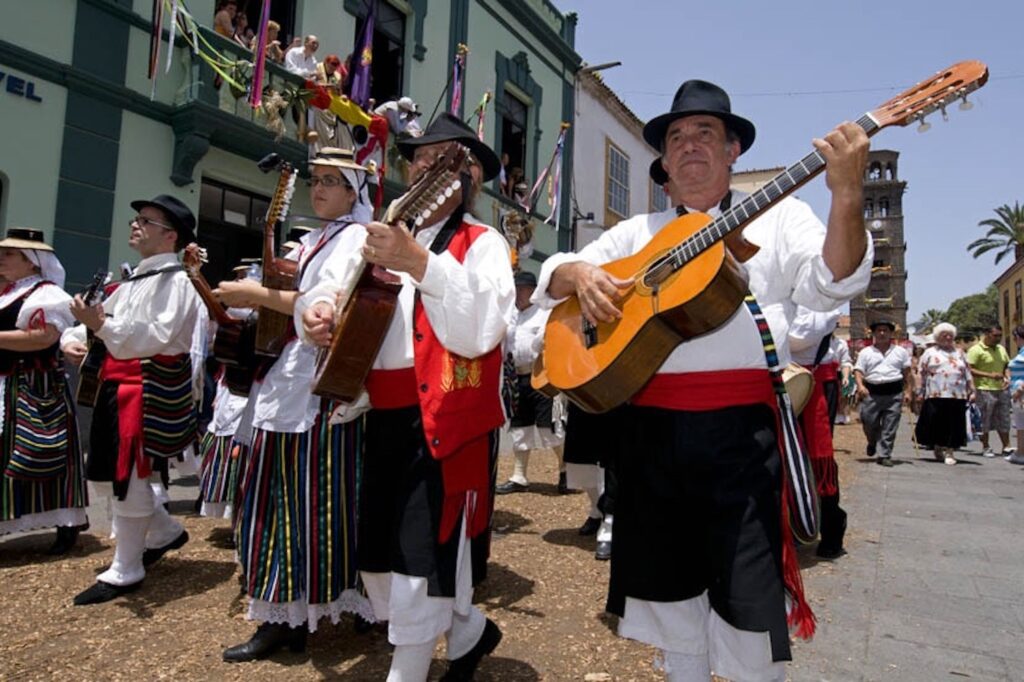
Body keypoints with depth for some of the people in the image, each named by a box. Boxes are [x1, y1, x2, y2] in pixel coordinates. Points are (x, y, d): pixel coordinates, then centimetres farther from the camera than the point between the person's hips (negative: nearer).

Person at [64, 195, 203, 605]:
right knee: (107, 473, 16)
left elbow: (159, 337, -23)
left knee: (129, 476, -2)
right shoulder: (133, 280, 17)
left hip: (151, 388, -10)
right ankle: (166, 532, 33)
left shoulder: (175, 279, -11)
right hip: (118, 384, 10)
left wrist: (103, 326, -34)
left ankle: (125, 571, 13)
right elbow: (100, 318, 20)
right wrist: (71, 337, -1)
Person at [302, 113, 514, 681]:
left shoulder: (482, 244, -4)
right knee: (378, 565, 17)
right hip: (385, 419, 8)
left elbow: (478, 333, -21)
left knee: (419, 572, -2)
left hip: (447, 425, -7)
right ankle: (468, 632, 39)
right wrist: (320, 312, -2)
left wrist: (421, 264, -29)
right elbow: (341, 292, 21)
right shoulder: (389, 238, 16)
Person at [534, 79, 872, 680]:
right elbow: (550, 276, 15)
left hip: (741, 432, -3)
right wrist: (578, 273, -9)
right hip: (653, 431, 4)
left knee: (749, 610, 2)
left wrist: (848, 197, -25)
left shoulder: (778, 217, 7)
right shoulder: (636, 233, 16)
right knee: (669, 592, 17)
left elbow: (830, 285, -8)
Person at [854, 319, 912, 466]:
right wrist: (860, 386, -17)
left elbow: (907, 373, 10)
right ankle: (872, 443, 32)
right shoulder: (865, 352, 8)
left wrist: (908, 392, 1)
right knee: (868, 423, 1)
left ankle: (884, 455, 6)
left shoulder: (900, 352, 11)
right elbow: (858, 371, 1)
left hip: (894, 393, 0)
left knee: (890, 427, -1)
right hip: (871, 393, 0)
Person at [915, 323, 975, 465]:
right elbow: (921, 374, 4)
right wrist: (920, 393, -3)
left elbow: (968, 374, 19)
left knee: (954, 425, -1)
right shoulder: (930, 353, 8)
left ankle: (949, 452, 4)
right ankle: (938, 448, 16)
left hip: (957, 395, 3)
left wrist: (972, 391, 11)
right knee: (937, 424, -1)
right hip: (936, 395, -3)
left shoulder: (959, 353, 19)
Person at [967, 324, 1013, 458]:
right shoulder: (976, 350, -9)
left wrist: (1007, 378, 4)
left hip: (1002, 389, 7)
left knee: (1003, 420, 11)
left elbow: (1007, 366, 23)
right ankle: (985, 448, 13)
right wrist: (989, 375, -22)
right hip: (985, 390, -7)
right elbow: (969, 370, -16)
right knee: (984, 421, 1)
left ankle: (1006, 447, 19)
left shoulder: (1001, 349, 14)